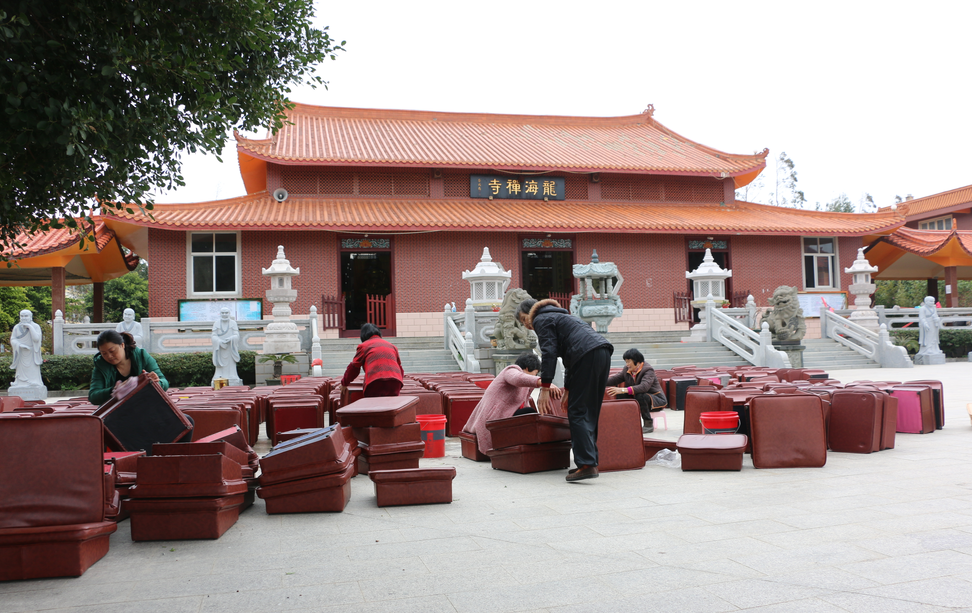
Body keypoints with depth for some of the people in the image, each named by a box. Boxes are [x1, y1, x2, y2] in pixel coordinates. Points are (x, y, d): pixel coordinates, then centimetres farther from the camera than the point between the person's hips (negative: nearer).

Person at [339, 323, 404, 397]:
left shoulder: (363, 346, 14)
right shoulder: (392, 346, 27)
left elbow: (353, 367, 14)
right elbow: (399, 367, 28)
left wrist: (344, 384, 26)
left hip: (375, 381, -4)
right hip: (395, 381, 4)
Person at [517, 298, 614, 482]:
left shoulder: (542, 320, 8)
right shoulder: (562, 317, 36)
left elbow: (549, 353, -7)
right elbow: (569, 359, 36)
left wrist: (545, 389, -9)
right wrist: (567, 391, 36)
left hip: (587, 356, -9)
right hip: (604, 352, 9)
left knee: (578, 412, -8)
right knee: (590, 413, 13)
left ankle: (587, 465, -16)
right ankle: (591, 459, 12)